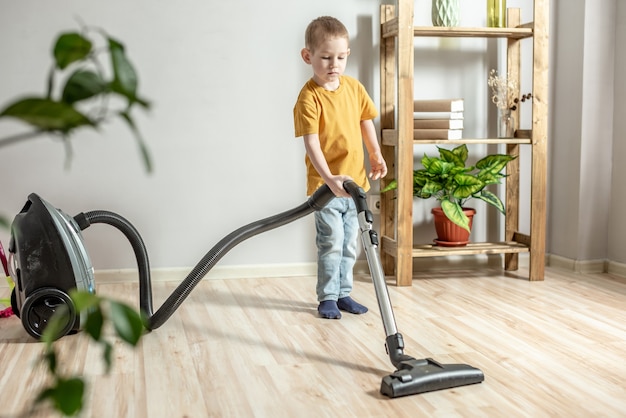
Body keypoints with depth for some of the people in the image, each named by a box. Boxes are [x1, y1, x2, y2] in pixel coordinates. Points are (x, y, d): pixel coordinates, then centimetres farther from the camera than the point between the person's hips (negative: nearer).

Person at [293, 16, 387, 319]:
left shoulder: (354, 87, 2)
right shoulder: (309, 97, -17)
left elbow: (365, 121, 17)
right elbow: (311, 143, -25)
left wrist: (375, 154, 9)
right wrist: (329, 179, -35)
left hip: (355, 181, 6)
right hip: (325, 185, -6)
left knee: (350, 243, 13)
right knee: (331, 242, -4)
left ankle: (343, 293, 26)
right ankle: (327, 297, 10)